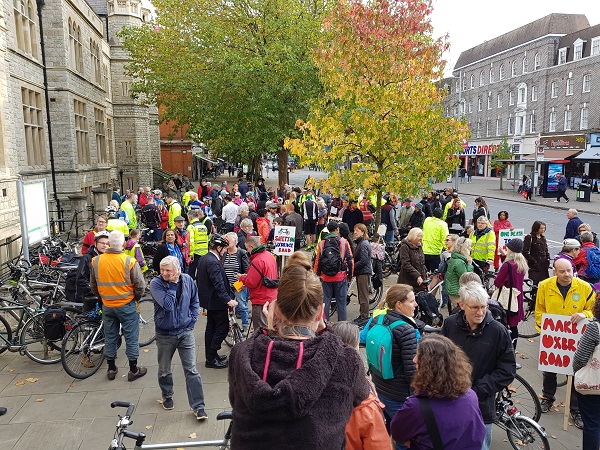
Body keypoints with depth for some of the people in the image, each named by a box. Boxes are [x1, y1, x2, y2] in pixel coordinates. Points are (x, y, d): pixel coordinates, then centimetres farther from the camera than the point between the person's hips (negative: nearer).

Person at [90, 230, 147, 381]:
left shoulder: (96, 261, -7)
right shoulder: (129, 262, -19)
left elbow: (93, 286, 6)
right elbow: (140, 285, -13)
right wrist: (135, 298, 6)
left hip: (107, 306, 4)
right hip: (127, 306, -4)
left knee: (110, 337, 17)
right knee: (131, 338, 9)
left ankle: (111, 369, 30)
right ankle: (133, 370, 19)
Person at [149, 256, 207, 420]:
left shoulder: (188, 280, -6)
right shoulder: (156, 283, -15)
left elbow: (194, 301, 9)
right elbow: (167, 304, -28)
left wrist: (192, 321, 2)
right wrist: (173, 284, -24)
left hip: (185, 332, 1)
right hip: (164, 334, 0)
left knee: (191, 370, 0)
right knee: (164, 370, 17)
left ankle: (198, 406, 8)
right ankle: (167, 396, 43)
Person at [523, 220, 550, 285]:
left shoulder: (543, 238, 14)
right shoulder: (529, 238, -8)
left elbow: (546, 250, 21)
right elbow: (525, 252, -13)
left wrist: (548, 259, 6)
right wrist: (533, 261, -14)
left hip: (544, 265, 7)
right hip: (535, 266, -6)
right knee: (534, 283, -6)